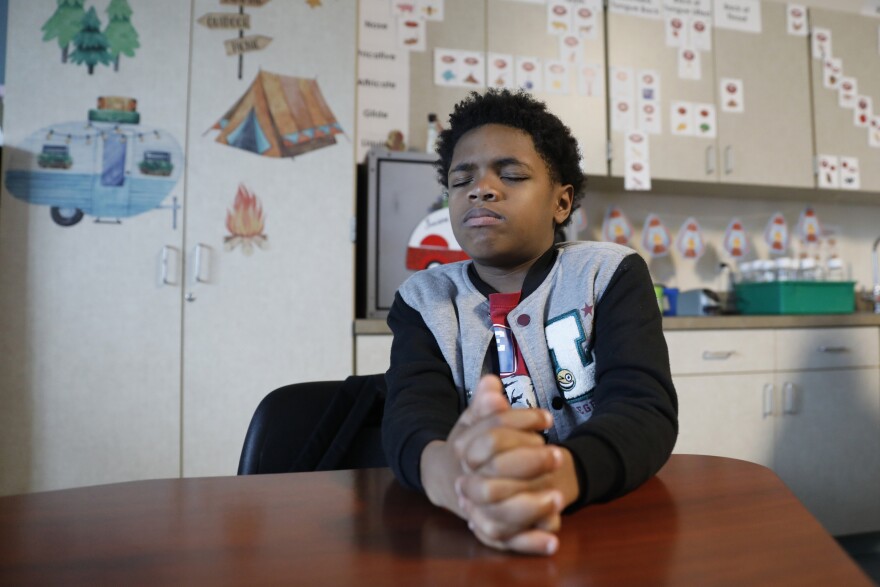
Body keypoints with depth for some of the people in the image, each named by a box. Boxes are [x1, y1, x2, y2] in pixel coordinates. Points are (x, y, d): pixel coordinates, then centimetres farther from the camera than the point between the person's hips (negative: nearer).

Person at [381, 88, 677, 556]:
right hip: (464, 538, 1)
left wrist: (557, 474, -37)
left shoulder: (611, 274, 0)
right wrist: (455, 474, -37)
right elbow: (411, 411, -13)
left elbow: (645, 409, -15)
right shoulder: (423, 298, 4)